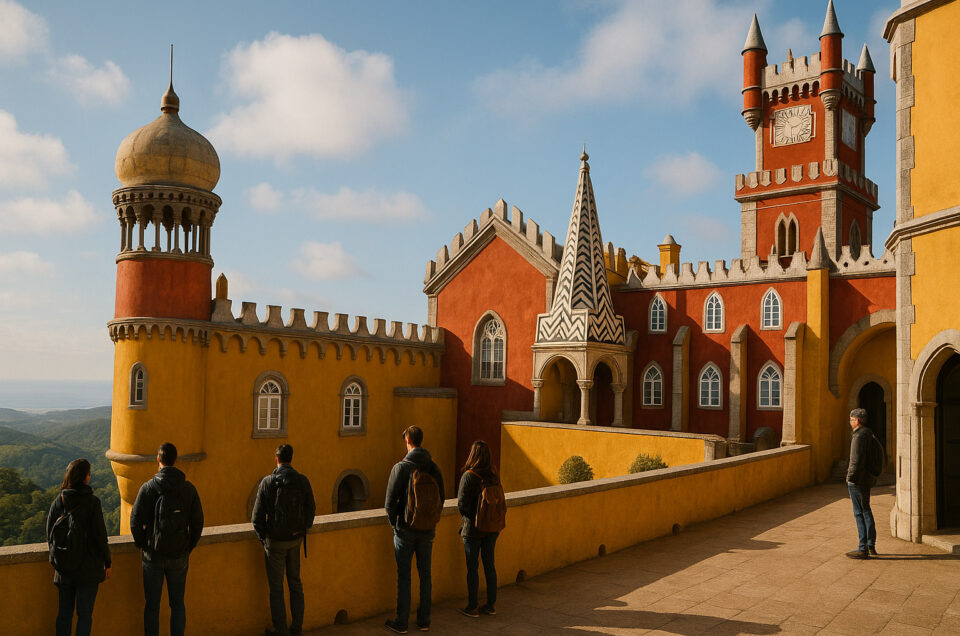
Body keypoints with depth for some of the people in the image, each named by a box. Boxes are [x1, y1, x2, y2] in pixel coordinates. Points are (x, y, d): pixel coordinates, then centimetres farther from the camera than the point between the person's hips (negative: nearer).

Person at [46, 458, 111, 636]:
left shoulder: (58, 501, -3)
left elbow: (50, 535, 3)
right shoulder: (91, 502, -14)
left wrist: (56, 560, 17)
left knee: (64, 612, 16)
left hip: (63, 570, 4)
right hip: (88, 568, -4)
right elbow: (100, 535, -12)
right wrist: (107, 562, 0)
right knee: (85, 614, 6)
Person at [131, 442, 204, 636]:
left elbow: (136, 521, -9)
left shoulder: (148, 488, -10)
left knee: (152, 606, 10)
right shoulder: (188, 488, -4)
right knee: (177, 604, 13)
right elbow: (198, 522, -2)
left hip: (153, 555, -1)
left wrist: (143, 546, 7)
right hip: (179, 556, 2)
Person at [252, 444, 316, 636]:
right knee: (295, 583, 18)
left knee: (276, 588, 7)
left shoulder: (267, 482, -12)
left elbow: (257, 517, -10)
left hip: (275, 541, -3)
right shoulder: (303, 481, -5)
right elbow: (311, 510, 3)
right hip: (296, 540, 3)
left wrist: (263, 538, 5)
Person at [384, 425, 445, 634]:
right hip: (427, 531, 4)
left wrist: (394, 523, 4)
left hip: (405, 530, -4)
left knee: (403, 576, 4)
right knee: (425, 575, 12)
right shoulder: (433, 468, 1)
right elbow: (441, 499, 6)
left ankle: (401, 622, 11)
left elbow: (390, 500, -12)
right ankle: (424, 620, 20)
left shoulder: (401, 467, -13)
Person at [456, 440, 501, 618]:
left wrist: (468, 517, 2)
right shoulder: (494, 475, 0)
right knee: (489, 565, 14)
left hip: (473, 528, -5)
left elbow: (462, 503, -17)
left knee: (472, 567, 5)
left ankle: (472, 607, 12)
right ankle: (491, 605, 22)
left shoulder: (468, 476, -16)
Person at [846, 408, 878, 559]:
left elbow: (857, 460, -23)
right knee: (866, 511, 18)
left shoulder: (859, 436, -19)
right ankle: (871, 546, 28)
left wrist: (851, 478, -18)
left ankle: (863, 549, -1)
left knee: (859, 513, -5)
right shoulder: (869, 433, 12)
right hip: (867, 479, 10)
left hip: (857, 480, -10)